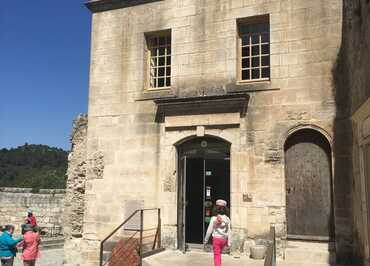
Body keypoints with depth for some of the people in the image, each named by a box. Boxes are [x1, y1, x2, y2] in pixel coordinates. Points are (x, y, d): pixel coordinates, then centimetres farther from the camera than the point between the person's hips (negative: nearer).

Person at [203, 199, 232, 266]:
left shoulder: (214, 218, -12)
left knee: (217, 255, 2)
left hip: (216, 238, -4)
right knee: (219, 254, 24)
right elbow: (229, 231, -5)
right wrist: (229, 242, 1)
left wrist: (206, 240, 3)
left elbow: (209, 230, -8)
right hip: (224, 239, 4)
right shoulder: (227, 219, -5)